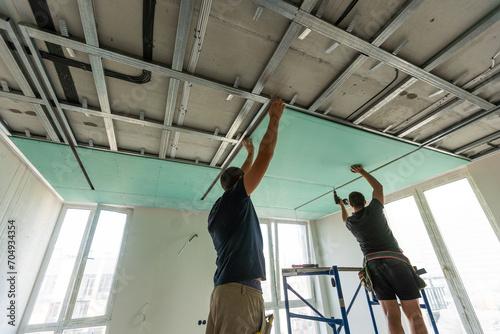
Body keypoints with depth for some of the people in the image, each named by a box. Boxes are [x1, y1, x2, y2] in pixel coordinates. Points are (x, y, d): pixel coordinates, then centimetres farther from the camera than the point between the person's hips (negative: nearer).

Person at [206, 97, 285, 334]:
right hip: (240, 290, -9)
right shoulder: (234, 197, -4)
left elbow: (240, 175, 37)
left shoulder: (218, 209, 19)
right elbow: (266, 153, -3)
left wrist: (249, 153, 47)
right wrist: (274, 118, 11)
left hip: (225, 290, 9)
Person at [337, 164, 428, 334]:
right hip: (395, 260, -2)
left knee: (392, 314, 0)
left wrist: (341, 205, 56)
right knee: (414, 313, -1)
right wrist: (362, 172, 32)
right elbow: (378, 186, 22)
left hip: (373, 264, 2)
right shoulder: (373, 209, 4)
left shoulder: (350, 222, 11)